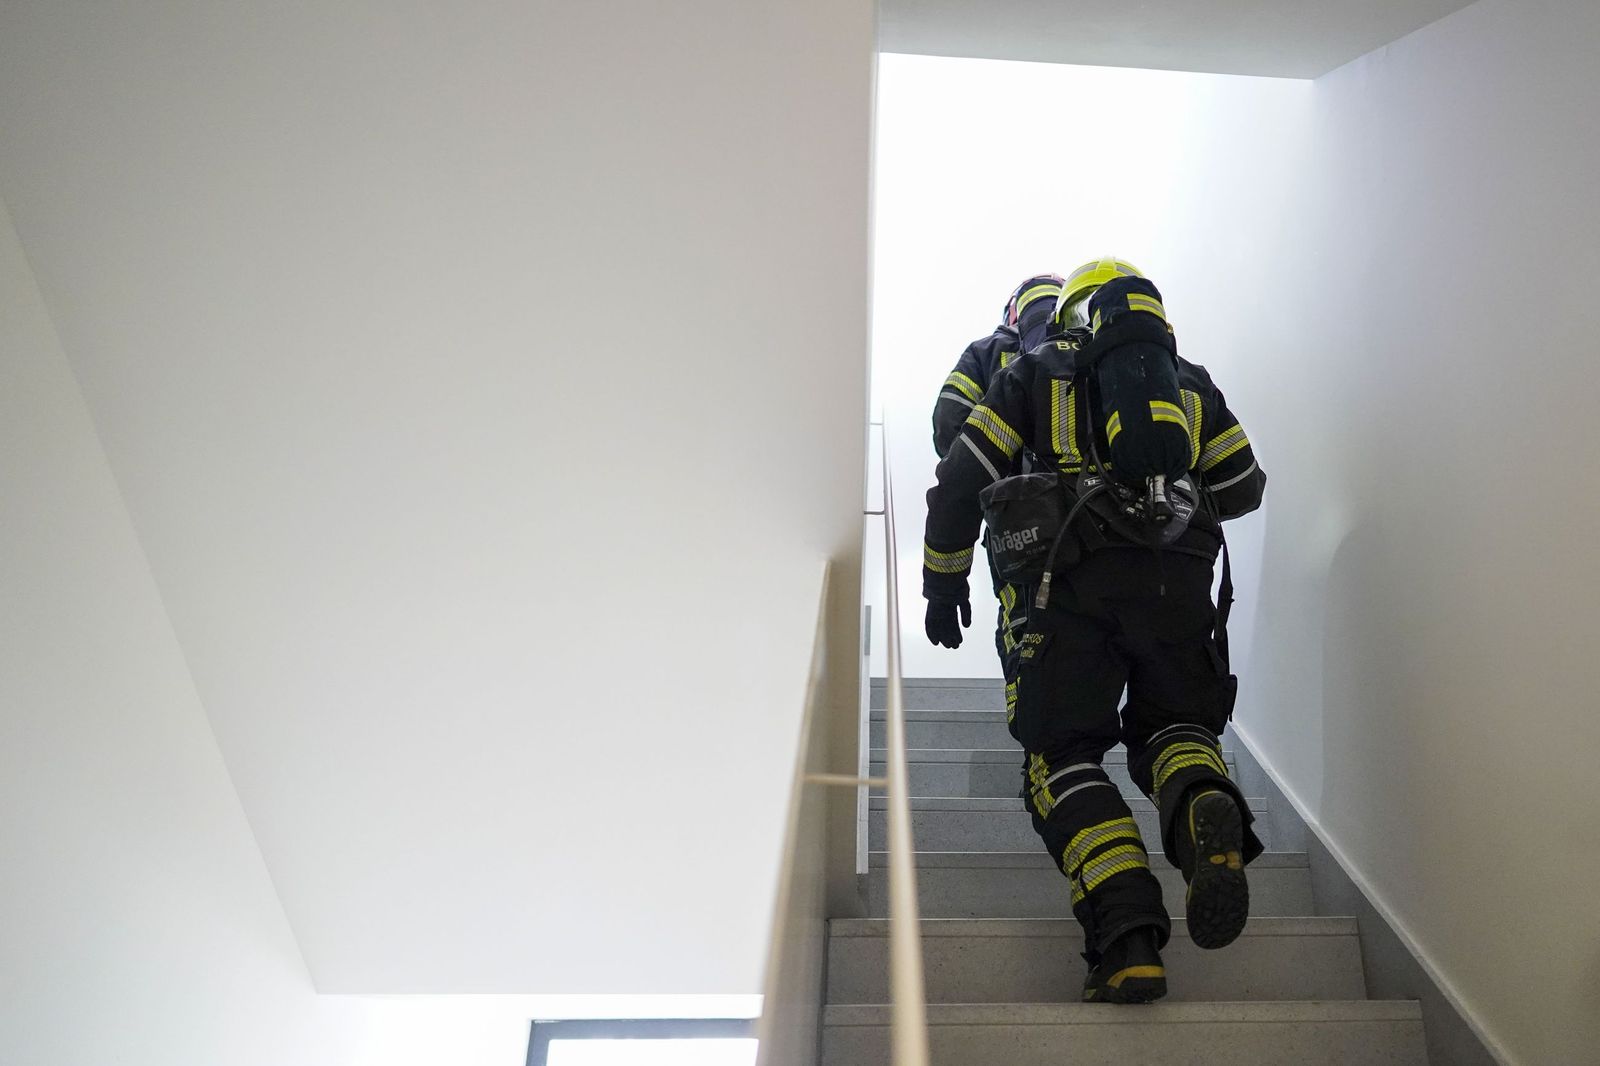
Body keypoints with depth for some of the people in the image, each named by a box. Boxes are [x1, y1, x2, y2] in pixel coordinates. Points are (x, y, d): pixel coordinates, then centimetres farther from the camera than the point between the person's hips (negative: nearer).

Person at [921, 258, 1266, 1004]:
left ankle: (1128, 936, -16)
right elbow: (1244, 489, 26)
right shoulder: (1191, 384, 23)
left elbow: (960, 484, 10)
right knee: (1173, 726, 21)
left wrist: (943, 583, 19)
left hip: (1081, 585, -2)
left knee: (1063, 755, 5)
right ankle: (1207, 809, -16)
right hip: (1182, 581, 3)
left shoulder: (1035, 372, 16)